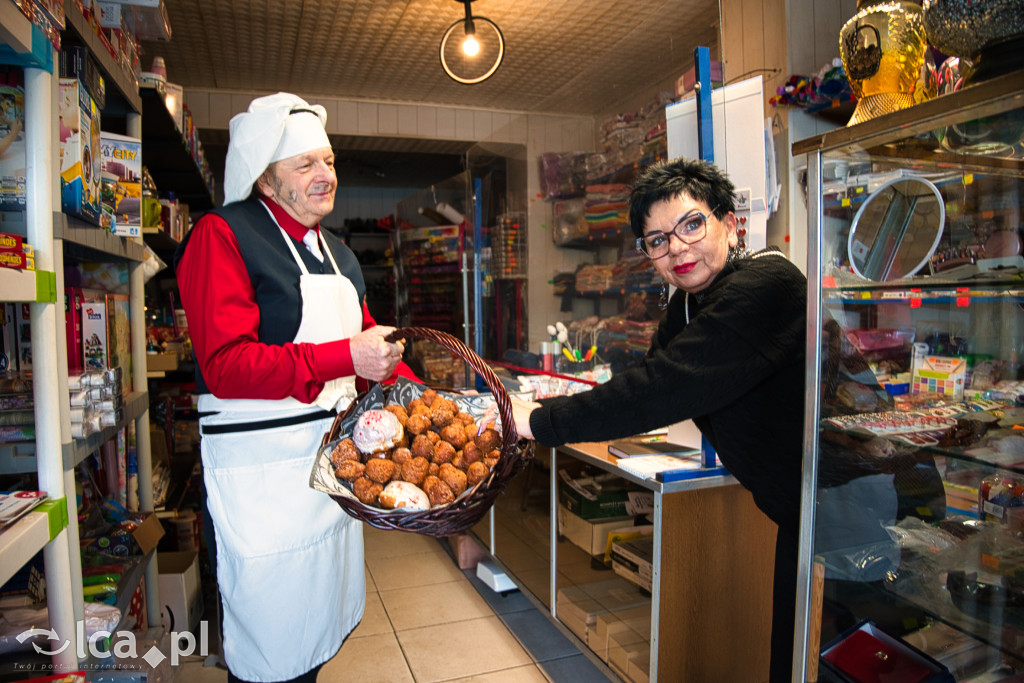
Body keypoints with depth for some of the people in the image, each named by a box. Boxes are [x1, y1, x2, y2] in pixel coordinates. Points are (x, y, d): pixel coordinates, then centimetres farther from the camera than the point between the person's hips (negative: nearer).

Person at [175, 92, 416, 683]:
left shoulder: (337, 253, 15)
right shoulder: (221, 235, -10)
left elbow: (372, 343, 20)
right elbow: (225, 366, -20)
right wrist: (345, 356, -27)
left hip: (333, 450, 8)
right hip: (261, 462, -7)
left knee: (326, 616, 21)